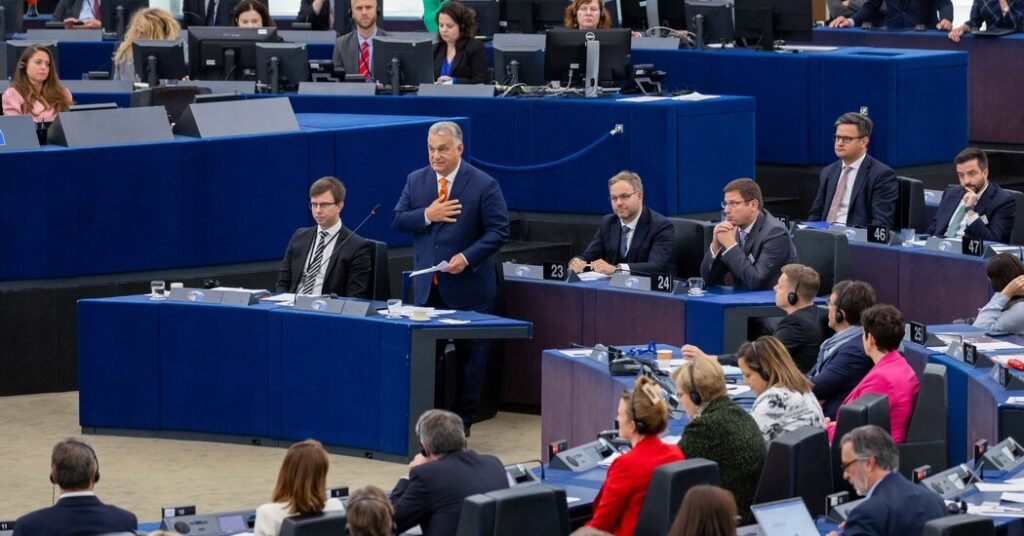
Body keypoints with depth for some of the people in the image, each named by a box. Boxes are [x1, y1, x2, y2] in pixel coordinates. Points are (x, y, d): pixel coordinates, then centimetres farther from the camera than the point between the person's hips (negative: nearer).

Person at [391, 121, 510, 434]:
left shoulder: (484, 185, -9)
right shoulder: (416, 181, 6)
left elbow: (499, 231, -10)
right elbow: (397, 221, 4)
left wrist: (467, 258, -21)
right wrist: (427, 216, -14)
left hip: (467, 288, -4)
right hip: (428, 287, 4)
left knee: (469, 355, 5)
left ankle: (462, 420, 13)